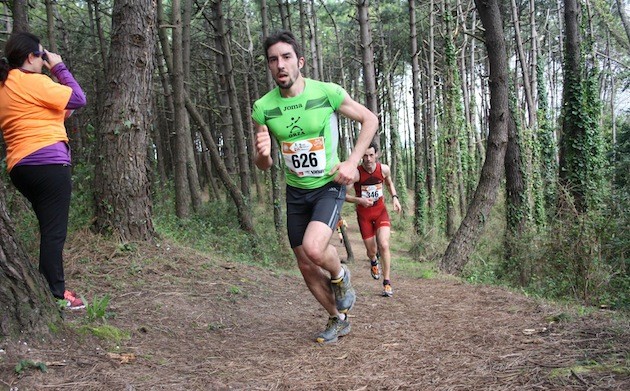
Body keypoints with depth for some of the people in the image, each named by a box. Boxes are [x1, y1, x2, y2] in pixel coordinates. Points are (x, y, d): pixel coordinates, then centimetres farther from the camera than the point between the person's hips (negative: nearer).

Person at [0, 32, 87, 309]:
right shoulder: (32, 81, -10)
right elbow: (78, 99, -10)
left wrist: (61, 114, 18)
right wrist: (59, 67, 0)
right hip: (48, 162, -9)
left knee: (48, 229, 17)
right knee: (55, 231, -6)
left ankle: (49, 288, 22)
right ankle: (56, 295, -3)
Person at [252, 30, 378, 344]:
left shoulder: (327, 92, -15)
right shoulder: (263, 107, -8)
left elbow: (370, 120, -1)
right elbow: (264, 165, 1)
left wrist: (353, 162, -13)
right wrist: (263, 154, -24)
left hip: (329, 186, -4)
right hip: (296, 192, 4)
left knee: (314, 248, -28)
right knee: (306, 266, 9)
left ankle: (340, 277, 8)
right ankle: (338, 319, 34)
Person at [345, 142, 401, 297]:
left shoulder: (384, 169, -9)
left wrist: (395, 197, -1)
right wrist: (359, 200, -27)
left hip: (380, 211, 1)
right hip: (364, 214, -1)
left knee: (384, 245, -19)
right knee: (371, 251, 7)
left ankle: (387, 282, -6)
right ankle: (374, 261, 47)